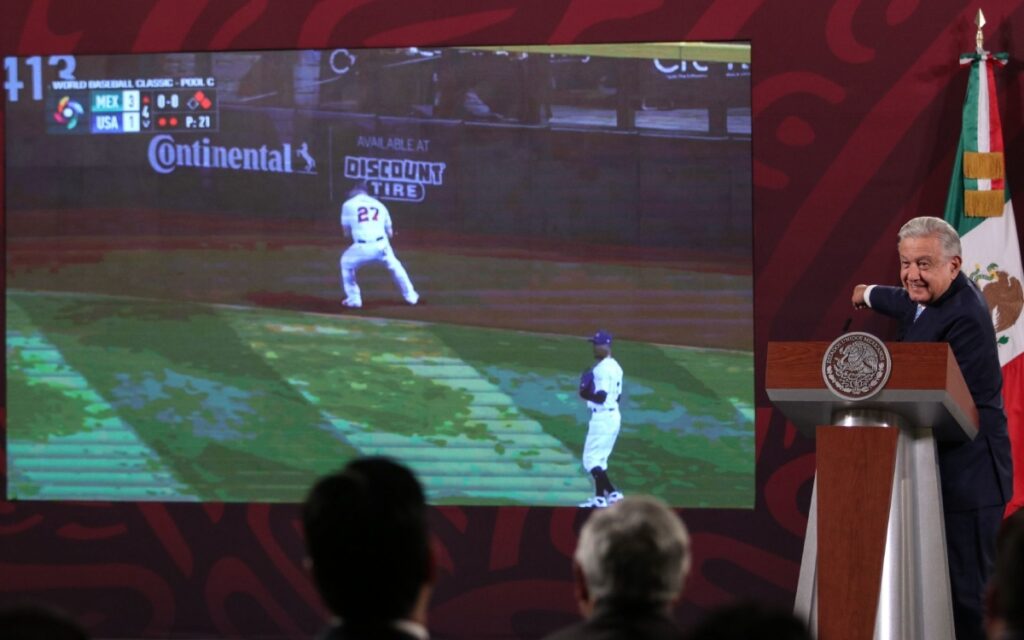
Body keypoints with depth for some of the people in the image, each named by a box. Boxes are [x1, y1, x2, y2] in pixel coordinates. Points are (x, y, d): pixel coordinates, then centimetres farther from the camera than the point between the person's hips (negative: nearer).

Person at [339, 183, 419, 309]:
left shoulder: (349, 205, 11)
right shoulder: (379, 205, 19)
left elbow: (346, 232, 12)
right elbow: (390, 233, 20)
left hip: (362, 247, -3)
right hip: (381, 245, 3)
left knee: (346, 263, 25)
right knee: (394, 266, 29)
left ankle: (353, 299, 20)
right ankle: (410, 296, 33)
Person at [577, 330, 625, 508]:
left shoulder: (602, 369, -19)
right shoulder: (615, 367, 13)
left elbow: (601, 397, -26)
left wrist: (585, 394, -10)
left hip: (602, 418, -10)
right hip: (613, 415, 10)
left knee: (591, 459, -5)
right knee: (599, 459, 16)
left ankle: (612, 493, -9)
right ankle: (599, 497, 18)